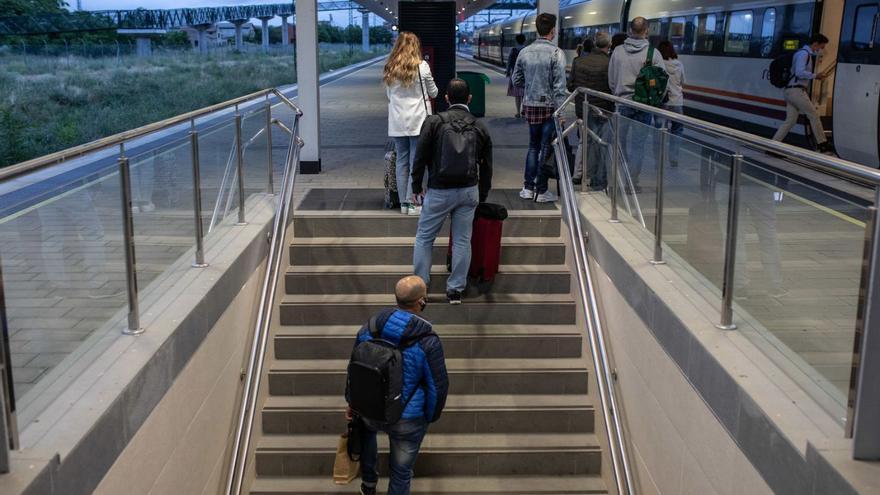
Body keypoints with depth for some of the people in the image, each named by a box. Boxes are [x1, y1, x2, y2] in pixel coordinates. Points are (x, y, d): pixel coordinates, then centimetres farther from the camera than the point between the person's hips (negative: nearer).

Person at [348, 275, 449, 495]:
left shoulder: (368, 328, -10)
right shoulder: (428, 341, -23)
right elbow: (438, 386, -15)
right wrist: (431, 416, 4)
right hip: (408, 420, -4)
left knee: (367, 428, 39)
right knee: (401, 471, 16)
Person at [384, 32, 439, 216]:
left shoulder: (390, 69, 4)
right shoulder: (421, 66, -6)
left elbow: (388, 95, 13)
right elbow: (433, 93, 5)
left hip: (397, 123, 4)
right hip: (417, 121, -4)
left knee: (401, 161, 10)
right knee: (416, 162, 1)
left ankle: (403, 203, 13)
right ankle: (412, 203, 1)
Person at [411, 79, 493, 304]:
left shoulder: (433, 122, -6)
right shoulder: (480, 128, 4)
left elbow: (420, 158, -7)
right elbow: (486, 167, 8)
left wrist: (416, 188, 3)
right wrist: (481, 197, 18)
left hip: (439, 192, -2)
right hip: (468, 192, 3)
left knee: (424, 238, 10)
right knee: (462, 241, 9)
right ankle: (456, 290, 13)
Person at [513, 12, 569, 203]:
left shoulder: (525, 52, 3)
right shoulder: (556, 53, -12)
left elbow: (516, 80, 9)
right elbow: (559, 85, -16)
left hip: (530, 106, 5)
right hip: (549, 106, -5)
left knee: (533, 146, 17)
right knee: (546, 148, 3)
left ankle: (528, 188, 19)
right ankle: (541, 191, 9)